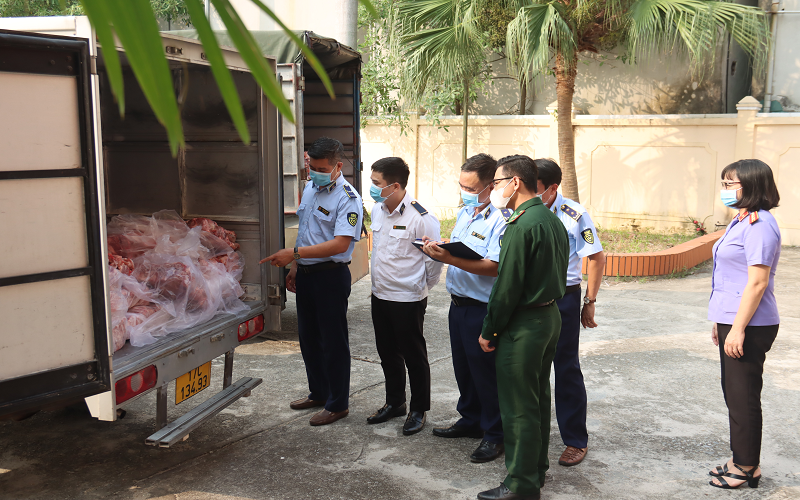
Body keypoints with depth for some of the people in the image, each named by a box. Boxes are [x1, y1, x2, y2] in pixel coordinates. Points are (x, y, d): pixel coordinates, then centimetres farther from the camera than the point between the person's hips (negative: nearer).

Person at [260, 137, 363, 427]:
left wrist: (294, 253, -28)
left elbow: (340, 244, -25)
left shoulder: (348, 199, -16)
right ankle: (318, 393, 34)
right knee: (308, 337, 18)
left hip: (331, 275, -8)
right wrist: (294, 267, 17)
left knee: (333, 341, 2)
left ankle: (337, 404, 16)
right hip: (305, 274, 8)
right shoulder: (310, 189, 10)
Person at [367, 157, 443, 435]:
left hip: (407, 300, -7)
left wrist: (422, 287, -2)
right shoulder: (377, 211, 4)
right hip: (380, 296, 8)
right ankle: (395, 403, 37)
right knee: (388, 354, 19)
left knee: (414, 357, 7)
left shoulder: (421, 218, -21)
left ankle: (418, 410, 23)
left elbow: (435, 258, -13)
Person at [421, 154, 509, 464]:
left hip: (483, 309, -9)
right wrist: (438, 250, 0)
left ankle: (494, 435, 18)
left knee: (485, 371, 3)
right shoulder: (464, 213, 12)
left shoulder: (501, 219, -18)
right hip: (458, 303, 9)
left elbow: (493, 266, -26)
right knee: (463, 367, 20)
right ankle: (470, 420, 37)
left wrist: (450, 259, -30)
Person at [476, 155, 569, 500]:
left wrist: (488, 331, -10)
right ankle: (537, 468, 31)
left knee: (518, 406, 0)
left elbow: (508, 286, -19)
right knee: (538, 398, 19)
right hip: (550, 315, 10)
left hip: (523, 324, -10)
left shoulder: (521, 226, -19)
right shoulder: (552, 220, 10)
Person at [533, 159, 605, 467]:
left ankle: (576, 441, 14)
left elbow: (596, 257, -3)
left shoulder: (573, 215, -11)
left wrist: (590, 302, -3)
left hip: (563, 297, -4)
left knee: (566, 369, 2)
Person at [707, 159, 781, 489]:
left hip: (748, 327, -10)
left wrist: (738, 329, -22)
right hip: (733, 321, 10)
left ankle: (747, 468, 14)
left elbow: (757, 282, -22)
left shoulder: (759, 224, -17)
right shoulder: (742, 221, 15)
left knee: (743, 397, 1)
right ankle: (741, 460, 29)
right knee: (734, 393, 17)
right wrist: (721, 321, 21)